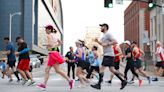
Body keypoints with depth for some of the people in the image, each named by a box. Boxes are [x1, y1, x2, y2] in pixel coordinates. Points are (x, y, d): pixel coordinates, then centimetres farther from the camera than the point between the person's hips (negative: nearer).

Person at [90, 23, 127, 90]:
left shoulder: (108, 34, -11)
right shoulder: (104, 35, 20)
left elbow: (115, 42, -20)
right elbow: (103, 44, 31)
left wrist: (107, 44, -22)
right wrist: (97, 41, 16)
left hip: (108, 55, -10)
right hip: (107, 55, 10)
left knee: (102, 68, -9)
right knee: (112, 69, 10)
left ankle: (99, 84, -5)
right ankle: (123, 81, 13)